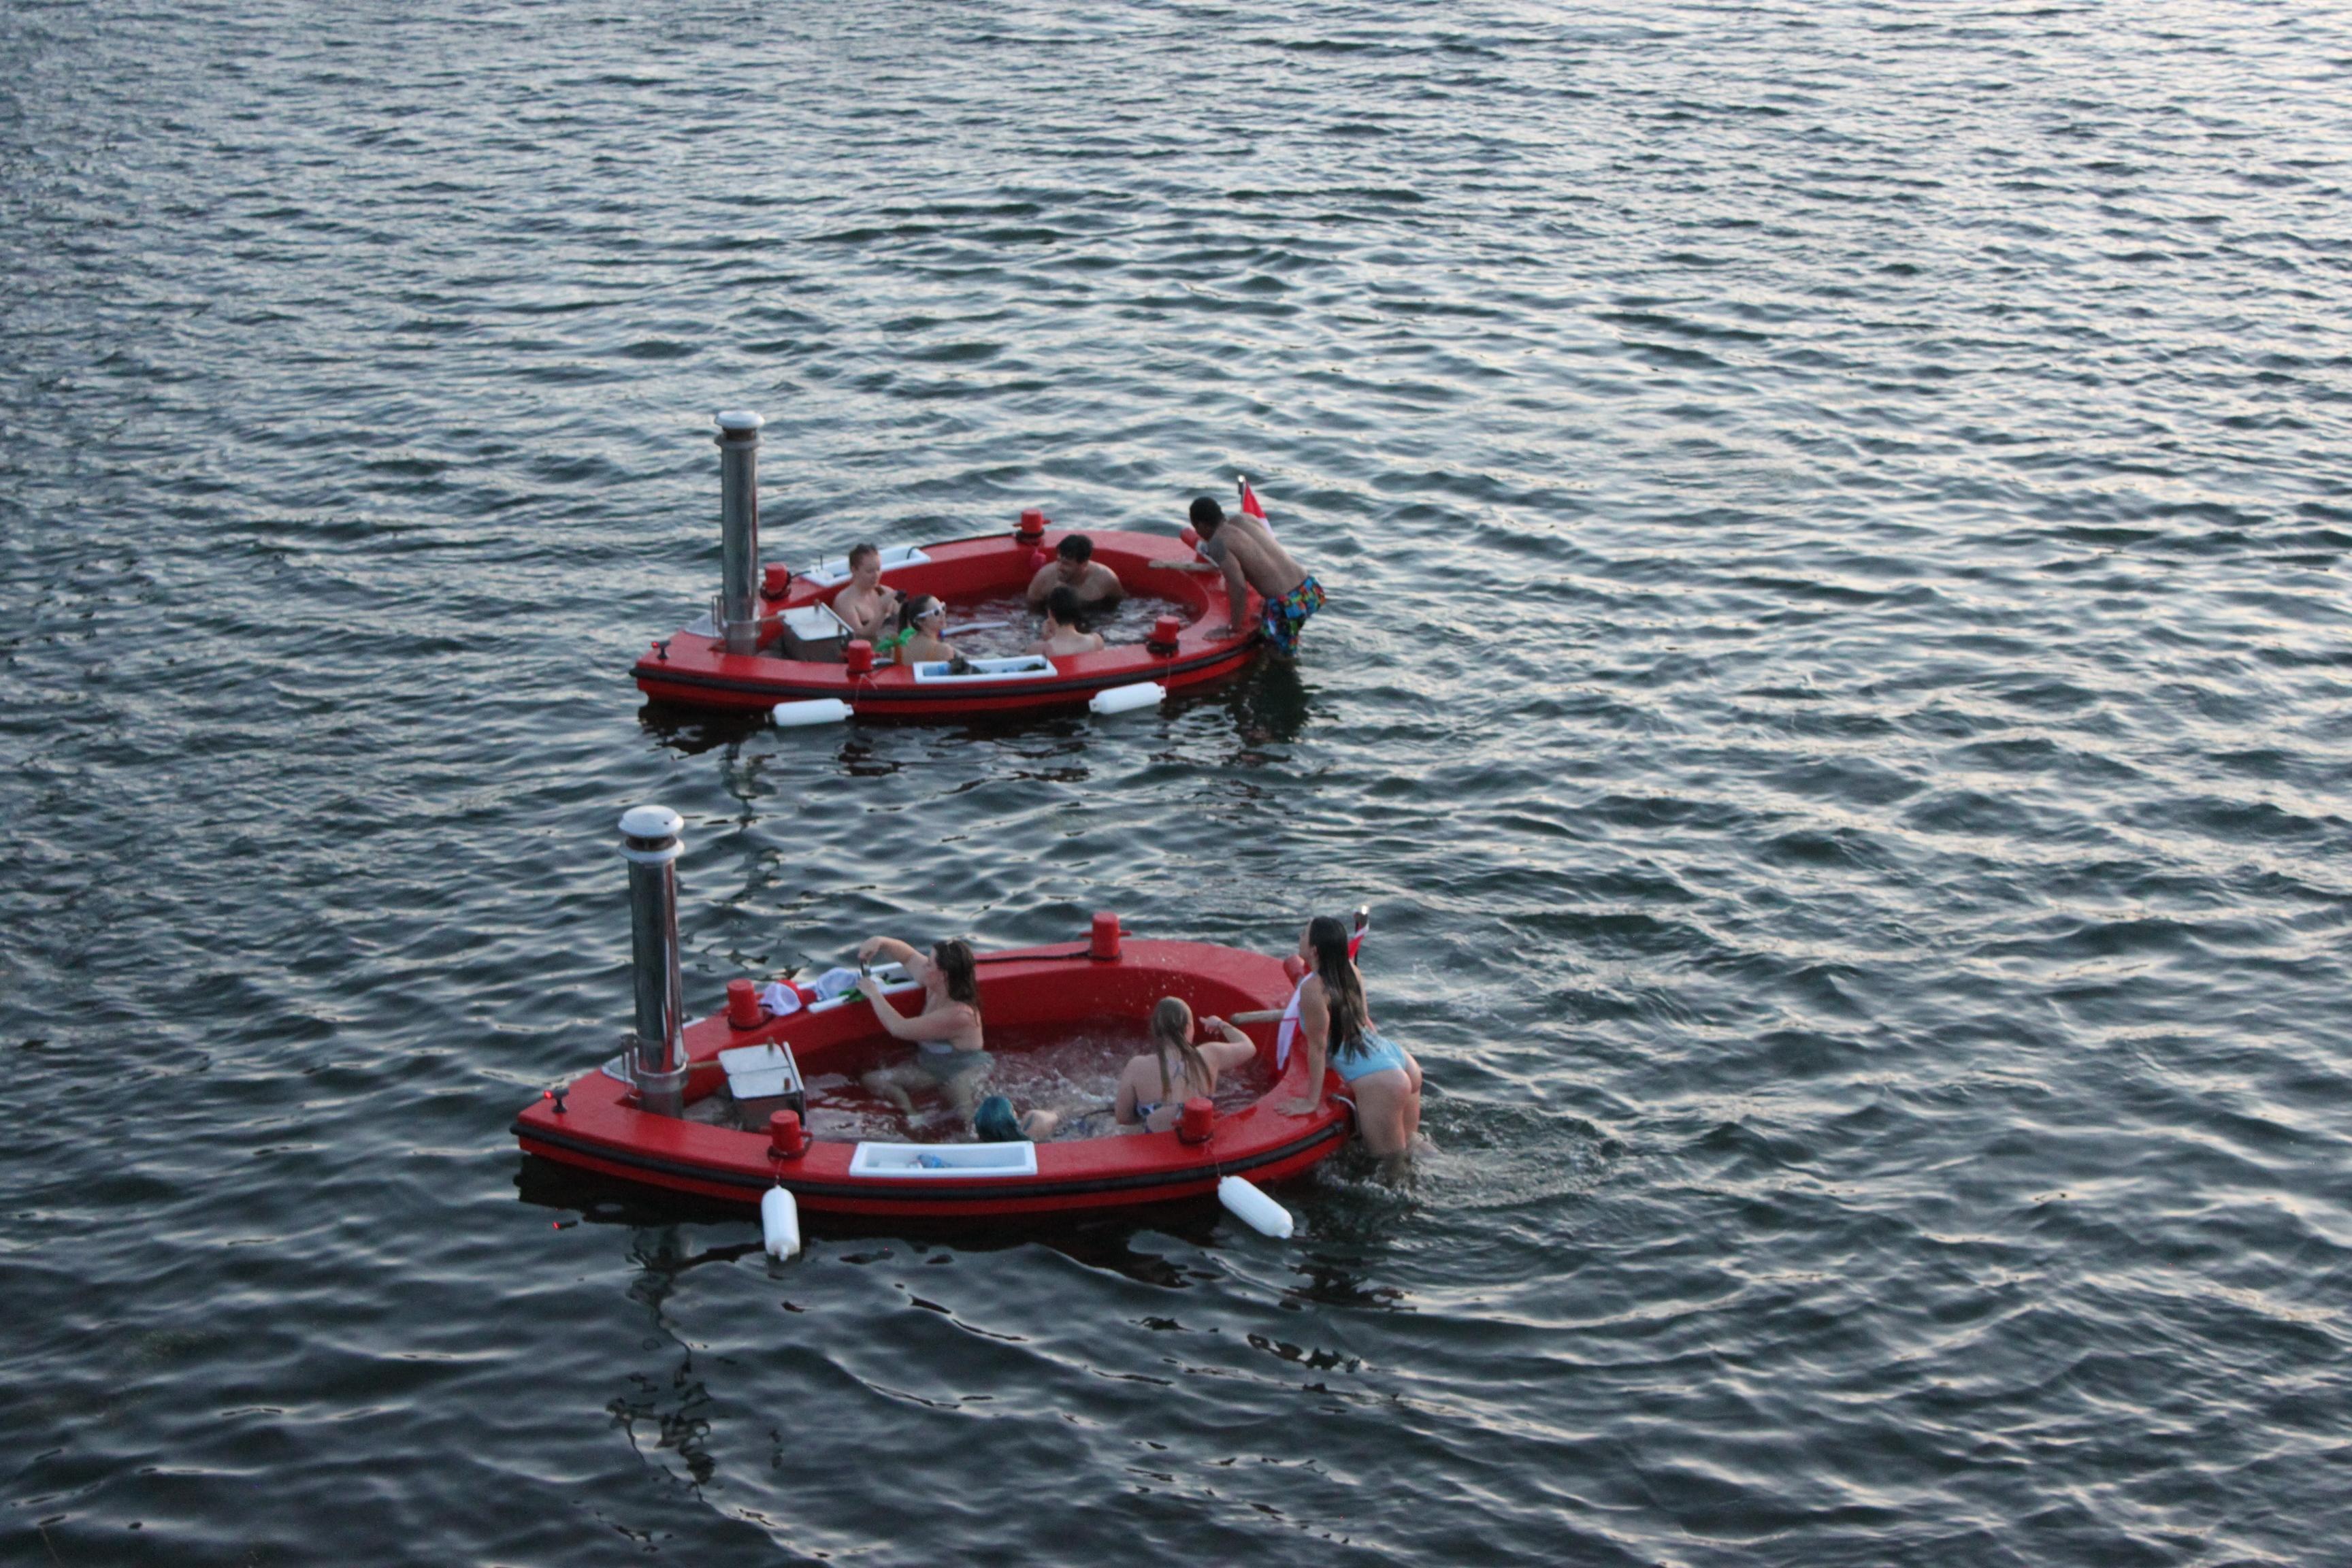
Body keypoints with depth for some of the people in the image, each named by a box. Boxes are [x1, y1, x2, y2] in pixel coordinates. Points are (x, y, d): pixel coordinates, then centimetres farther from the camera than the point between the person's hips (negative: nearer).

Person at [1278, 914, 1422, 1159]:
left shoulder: (1314, 989, -17)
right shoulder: (1349, 970, 6)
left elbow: (1317, 1048, -12)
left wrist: (1311, 1102, -3)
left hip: (1379, 1081, -9)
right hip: (1401, 1061, 9)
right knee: (1406, 1149, 21)